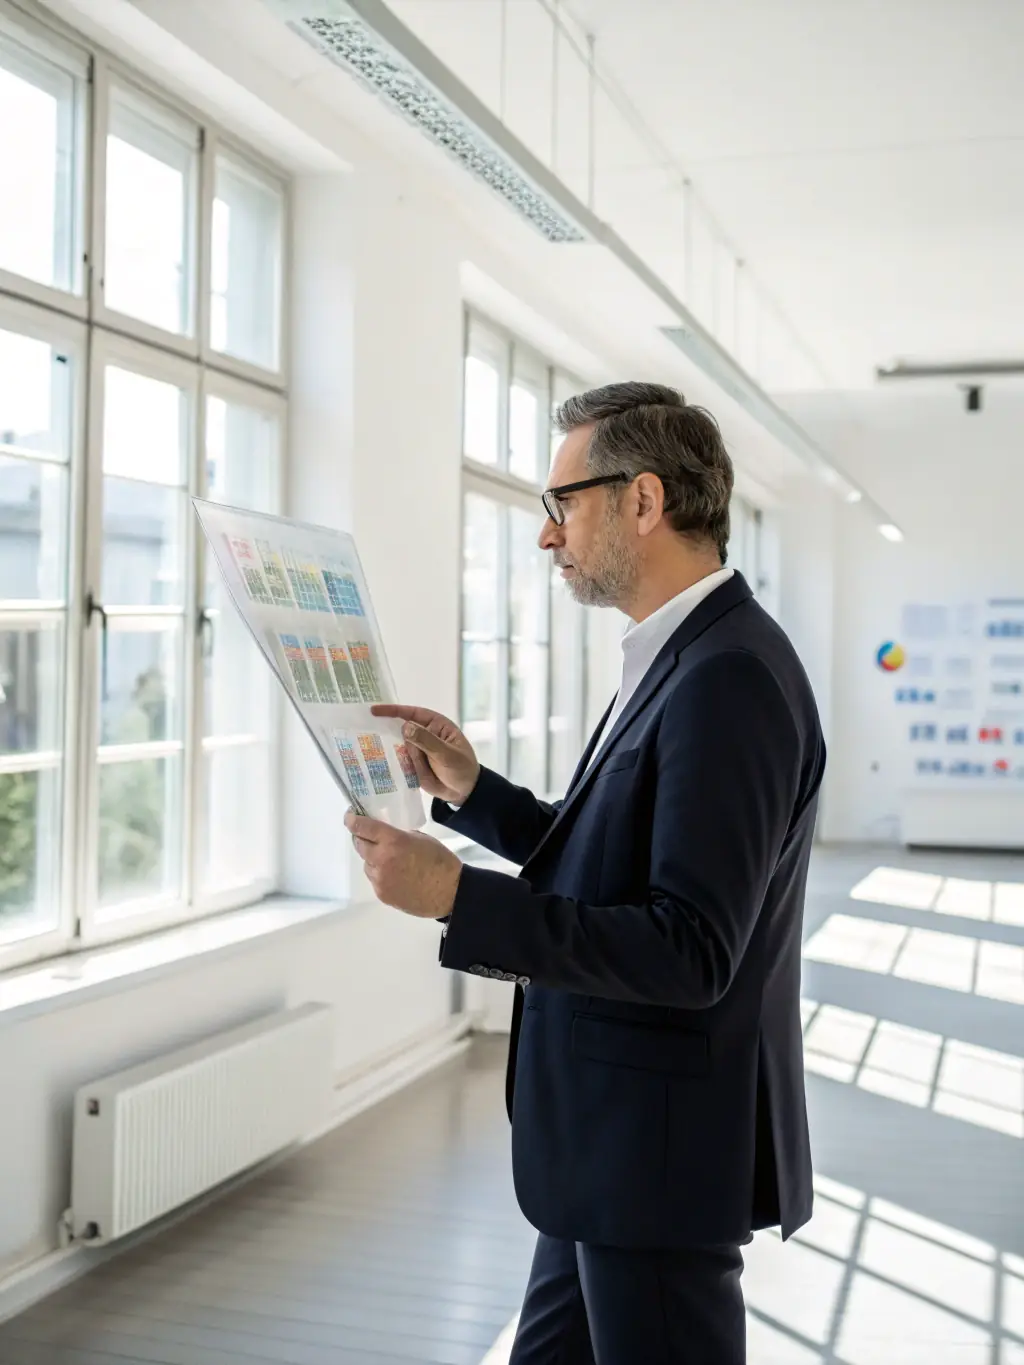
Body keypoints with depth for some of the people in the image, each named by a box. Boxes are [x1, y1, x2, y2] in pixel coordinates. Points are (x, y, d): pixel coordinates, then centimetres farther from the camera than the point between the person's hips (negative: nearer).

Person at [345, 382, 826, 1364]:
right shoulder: (687, 659, 9)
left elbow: (689, 952, -28)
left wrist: (458, 896, -27)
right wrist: (472, 791, 6)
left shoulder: (730, 677, -23)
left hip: (664, 1148, -10)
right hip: (610, 1138, 10)